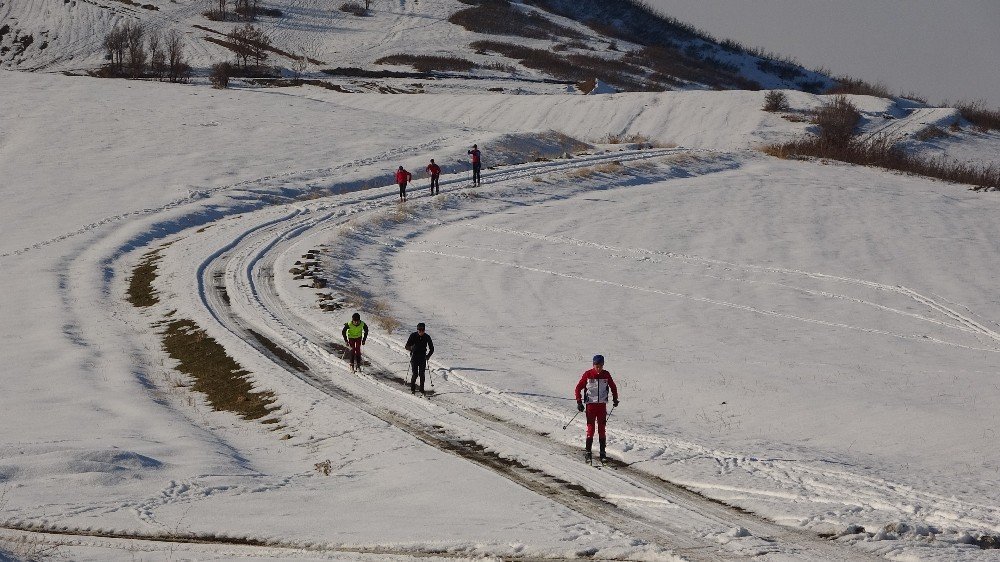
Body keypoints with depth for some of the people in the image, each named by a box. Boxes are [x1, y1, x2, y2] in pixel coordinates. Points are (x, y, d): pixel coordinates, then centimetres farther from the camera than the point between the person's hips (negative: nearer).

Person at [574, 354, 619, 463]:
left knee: (602, 429, 3)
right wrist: (579, 402, -7)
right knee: (590, 428, -6)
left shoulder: (606, 375, 0)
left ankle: (602, 452, 8)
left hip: (602, 405, 2)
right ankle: (588, 453, -3)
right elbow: (578, 388, 0)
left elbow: (613, 387, 18)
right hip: (591, 404, -2)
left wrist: (615, 399, 12)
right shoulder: (588, 374, -7)